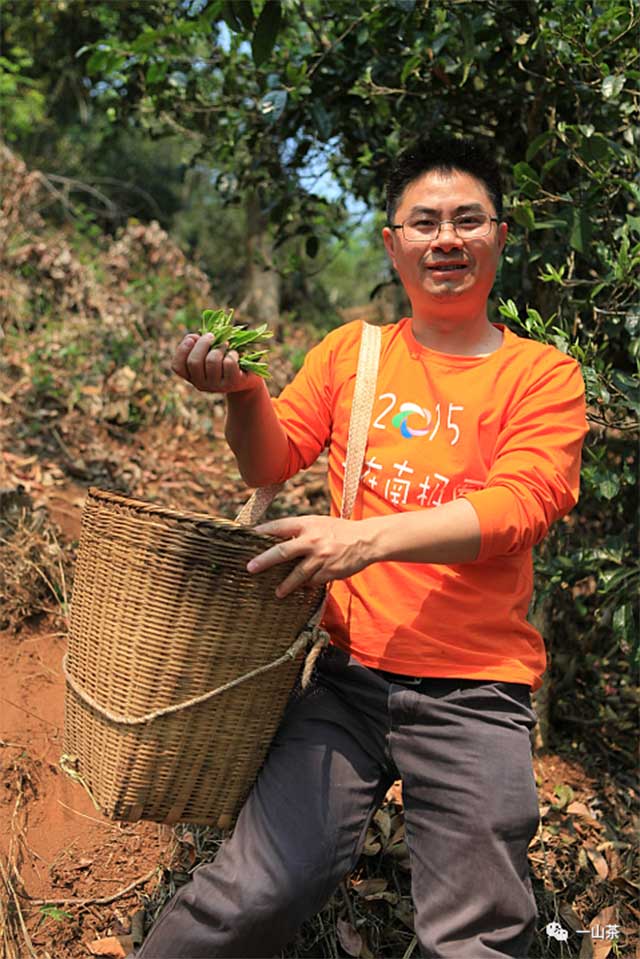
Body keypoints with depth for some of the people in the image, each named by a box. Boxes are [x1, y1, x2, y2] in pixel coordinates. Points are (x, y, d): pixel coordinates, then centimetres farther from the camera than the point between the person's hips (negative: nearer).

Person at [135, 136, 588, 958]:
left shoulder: (543, 375, 3)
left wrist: (367, 537, -26)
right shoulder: (351, 353, 10)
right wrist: (244, 394, -13)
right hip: (352, 668, 1)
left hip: (475, 690, 0)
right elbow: (270, 465, 8)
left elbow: (520, 505, -12)